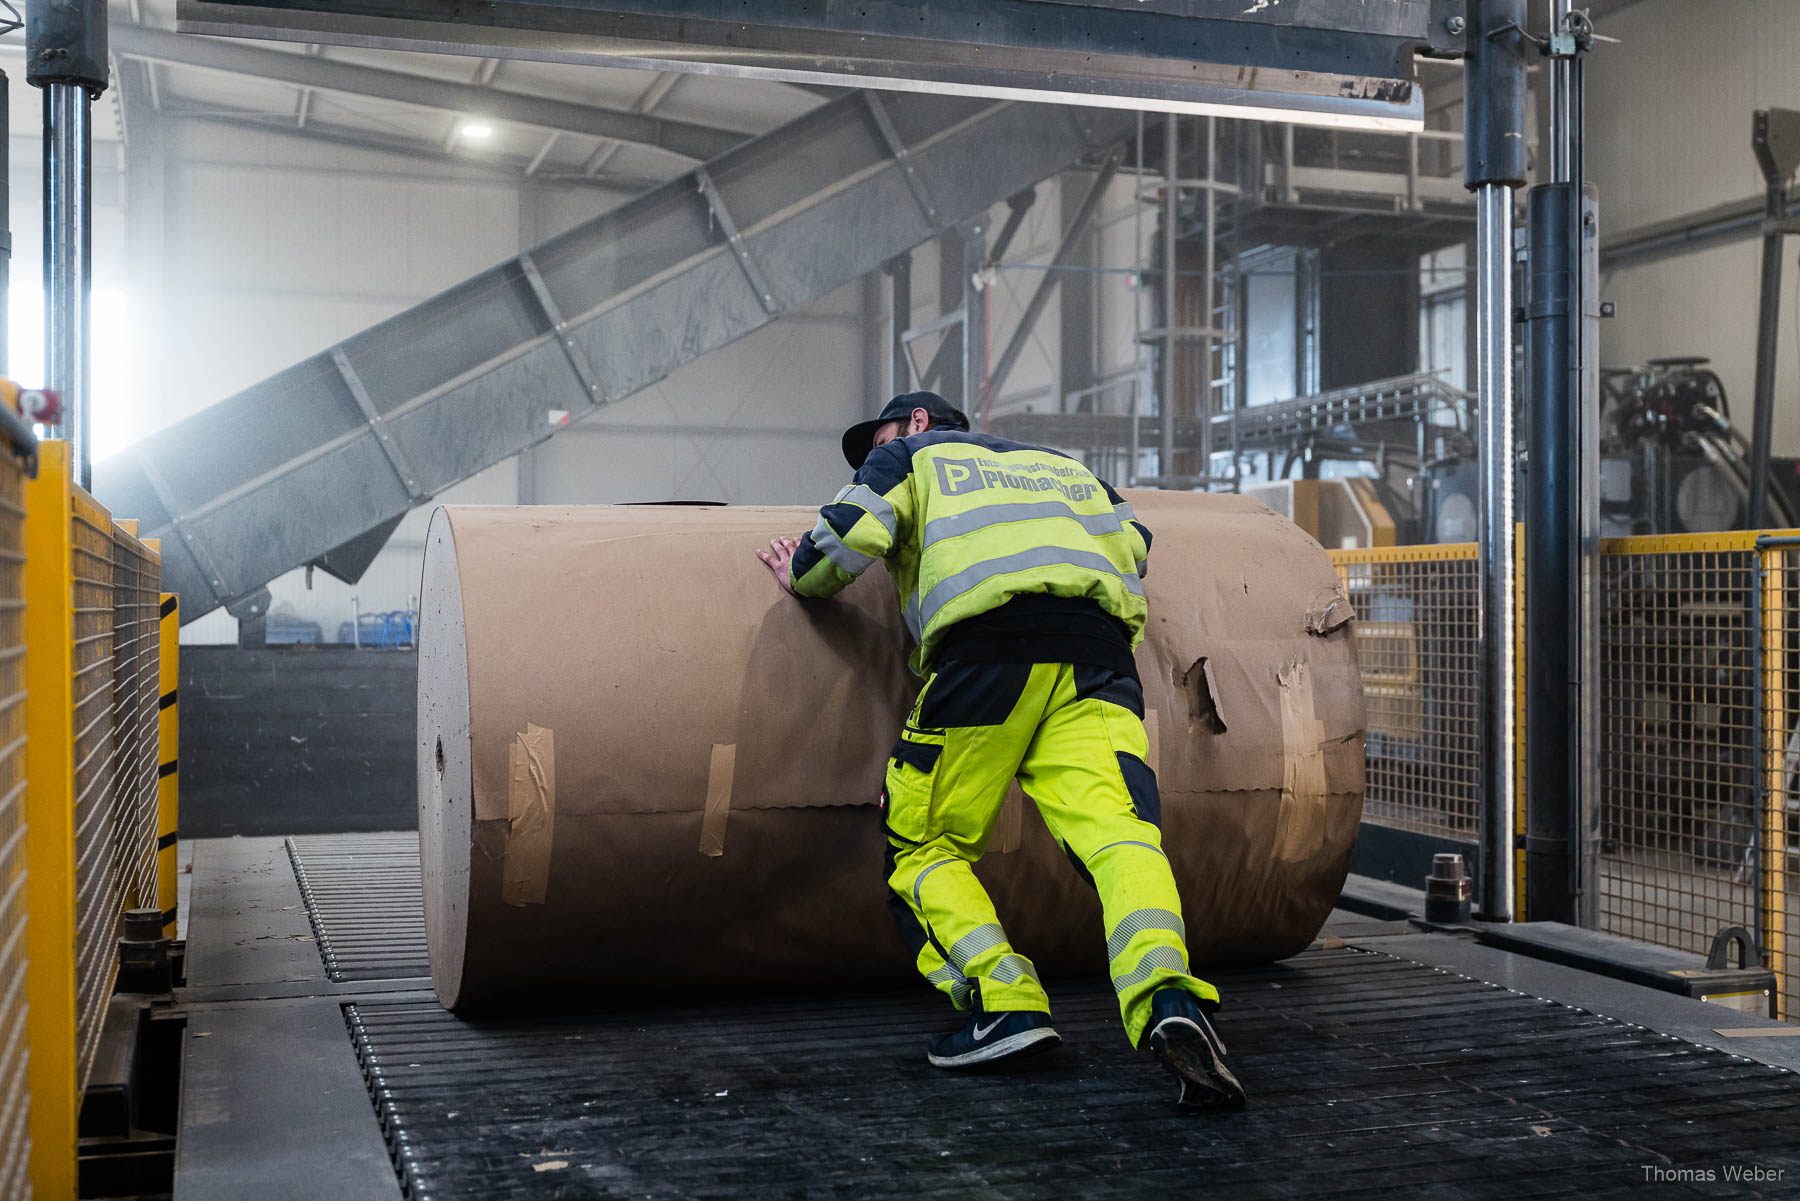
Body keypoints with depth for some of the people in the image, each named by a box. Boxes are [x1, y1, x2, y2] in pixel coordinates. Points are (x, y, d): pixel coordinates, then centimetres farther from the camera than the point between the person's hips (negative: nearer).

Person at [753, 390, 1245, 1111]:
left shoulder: (910, 454, 25)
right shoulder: (1057, 462, 40)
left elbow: (853, 532, 7)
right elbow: (1131, 542, 30)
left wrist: (802, 576, 26)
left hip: (988, 640, -4)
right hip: (1096, 646, 4)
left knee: (921, 842, 9)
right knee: (1118, 829, -13)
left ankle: (1006, 1004, -8)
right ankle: (1167, 996, -39)